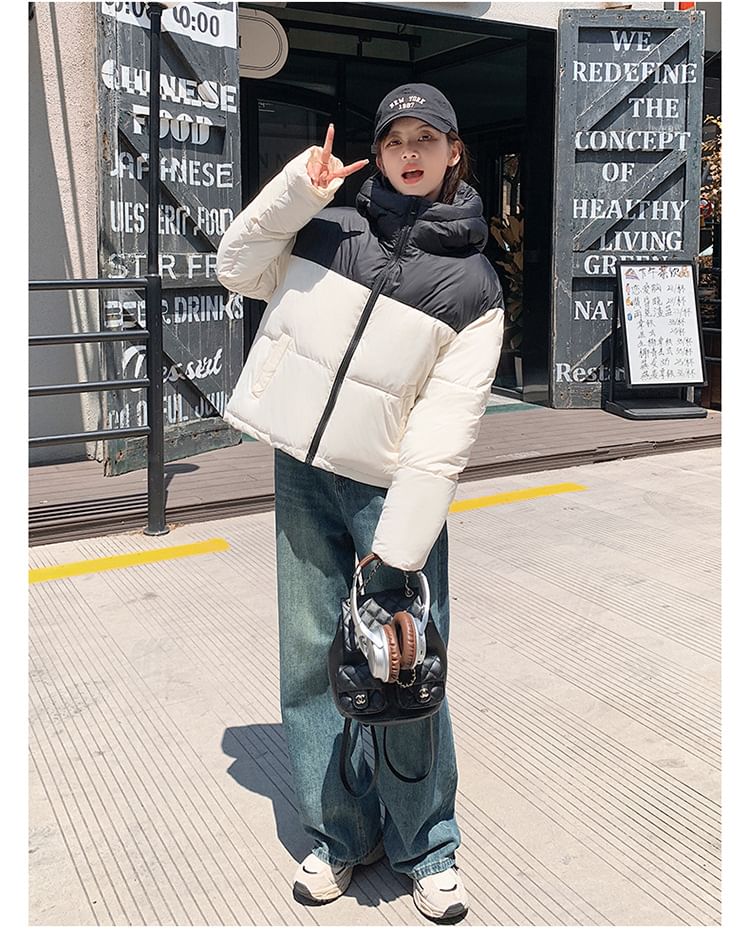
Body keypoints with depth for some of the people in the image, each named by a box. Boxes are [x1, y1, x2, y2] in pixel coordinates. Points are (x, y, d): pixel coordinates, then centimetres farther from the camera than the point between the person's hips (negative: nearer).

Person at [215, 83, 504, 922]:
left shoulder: (473, 286, -4)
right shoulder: (331, 229, 6)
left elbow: (444, 430, -11)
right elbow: (237, 270, 13)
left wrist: (397, 551, -17)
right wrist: (300, 185, -2)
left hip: (391, 488, -3)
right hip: (301, 475, 3)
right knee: (309, 657, 5)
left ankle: (426, 850, 19)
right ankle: (340, 835, 23)